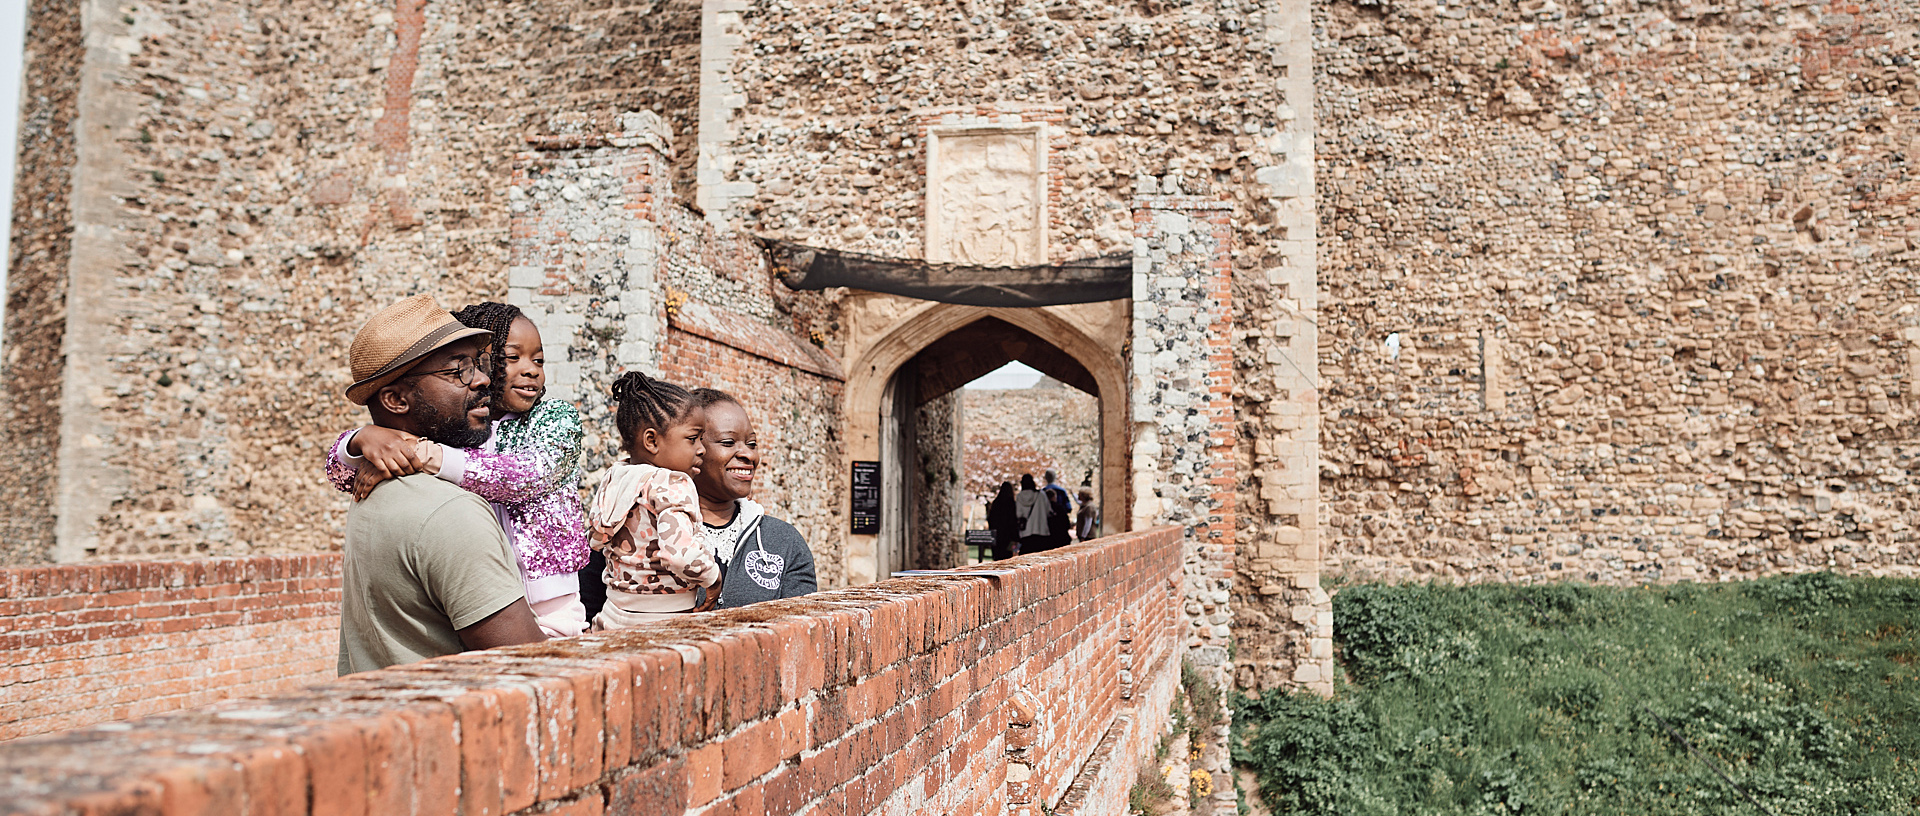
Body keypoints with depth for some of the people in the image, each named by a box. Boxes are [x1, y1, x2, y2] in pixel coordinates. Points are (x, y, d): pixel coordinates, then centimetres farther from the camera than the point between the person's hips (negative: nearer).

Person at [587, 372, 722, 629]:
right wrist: (712, 577, -11)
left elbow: (594, 538, 21)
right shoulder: (673, 486, -15)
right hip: (663, 620, -8)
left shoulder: (610, 481, 10)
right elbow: (680, 552, -27)